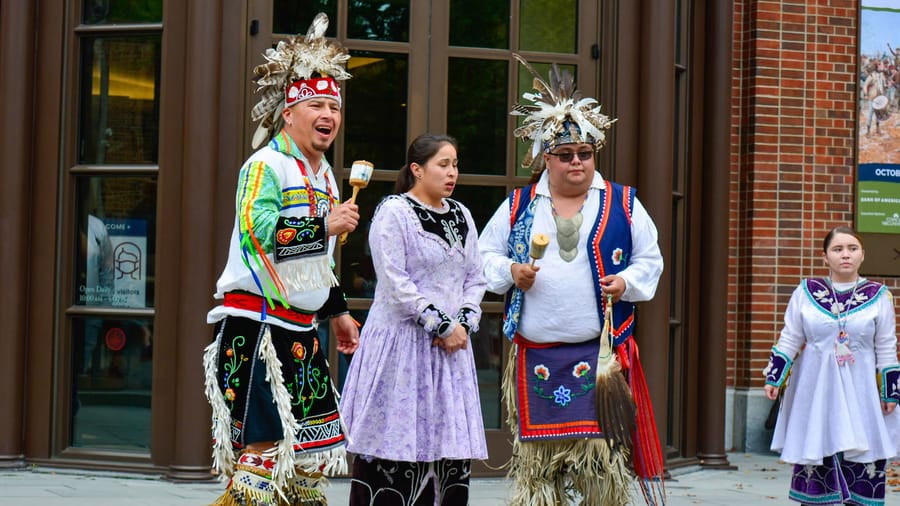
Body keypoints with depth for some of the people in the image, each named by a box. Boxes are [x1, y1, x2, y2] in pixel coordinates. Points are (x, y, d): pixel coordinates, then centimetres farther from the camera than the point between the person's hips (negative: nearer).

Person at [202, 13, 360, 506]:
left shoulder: (324, 176, 18)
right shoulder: (266, 165, -10)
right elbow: (255, 230, -26)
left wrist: (337, 309, 28)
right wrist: (325, 225, -27)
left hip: (301, 331, 9)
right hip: (256, 326, -9)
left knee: (310, 452, 11)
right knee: (262, 446, -11)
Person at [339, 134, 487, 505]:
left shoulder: (460, 216, 14)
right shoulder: (393, 213, -7)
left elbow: (475, 278, 14)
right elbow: (395, 284, -14)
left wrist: (463, 323, -3)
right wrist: (442, 325, -13)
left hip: (451, 345, 7)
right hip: (402, 342, -7)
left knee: (451, 444, 5)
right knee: (396, 443, -5)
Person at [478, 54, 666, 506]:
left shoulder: (622, 205, 7)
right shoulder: (518, 206, 9)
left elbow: (650, 259, 11)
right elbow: (487, 253, 15)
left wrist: (627, 282, -8)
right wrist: (510, 271, -6)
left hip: (602, 355, -1)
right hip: (536, 360, 1)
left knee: (604, 460, -5)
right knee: (535, 461, 3)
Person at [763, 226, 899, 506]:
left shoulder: (878, 296, 3)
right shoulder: (806, 292, 4)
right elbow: (788, 341, 7)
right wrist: (774, 378, 1)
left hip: (861, 393, 0)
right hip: (815, 392, 1)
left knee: (864, 465, -4)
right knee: (815, 459, 0)